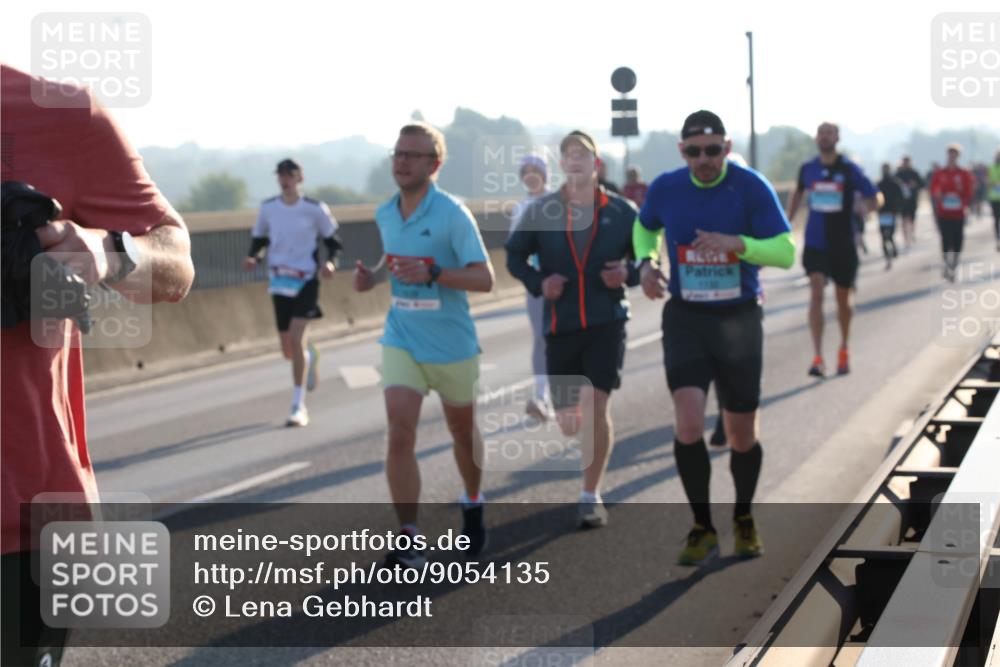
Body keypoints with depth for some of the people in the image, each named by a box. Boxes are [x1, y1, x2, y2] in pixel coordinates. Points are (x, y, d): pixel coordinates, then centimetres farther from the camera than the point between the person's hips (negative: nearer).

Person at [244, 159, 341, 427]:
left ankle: (299, 407, -13)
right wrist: (252, 257, -7)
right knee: (289, 350, 9)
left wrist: (329, 261, -16)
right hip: (279, 282, 4)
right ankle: (310, 355, 50)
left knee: (296, 339, -20)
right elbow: (259, 238, 14)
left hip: (306, 281, -4)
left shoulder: (315, 209, -6)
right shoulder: (268, 208, 2)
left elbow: (333, 240, 4)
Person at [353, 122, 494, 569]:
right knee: (400, 436, -13)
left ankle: (473, 506, 44)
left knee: (462, 432, 17)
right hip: (401, 342, 3)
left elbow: (484, 278, -19)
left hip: (452, 345, -3)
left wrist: (432, 274, -32)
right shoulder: (385, 215, 2)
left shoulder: (453, 214, -15)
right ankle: (408, 538, -8)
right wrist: (373, 275, 1)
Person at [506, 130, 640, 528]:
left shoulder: (621, 211, -1)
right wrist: (539, 282, -8)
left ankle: (591, 497, 0)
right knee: (568, 424, 6)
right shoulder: (540, 212, 0)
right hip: (560, 326, 2)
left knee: (596, 404, -13)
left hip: (606, 323, -1)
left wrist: (629, 273, -12)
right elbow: (515, 256, 10)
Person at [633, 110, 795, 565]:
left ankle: (743, 520, 35)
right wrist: (645, 262, -1)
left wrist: (736, 242, -30)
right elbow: (644, 227, 19)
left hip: (739, 320, -1)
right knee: (689, 425, -16)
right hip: (685, 320, 1)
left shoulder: (750, 187, -11)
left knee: (742, 436, 8)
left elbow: (785, 252, -14)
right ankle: (703, 530, 1)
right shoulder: (665, 189, -3)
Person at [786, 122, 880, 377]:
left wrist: (866, 203, -25)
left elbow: (873, 200, -2)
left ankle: (843, 350, 36)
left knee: (844, 299, 13)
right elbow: (798, 193, 22)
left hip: (843, 244, 0)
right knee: (816, 294, -15)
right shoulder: (807, 169, 2)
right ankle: (818, 358, -18)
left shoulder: (849, 169, -6)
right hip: (815, 244, 1)